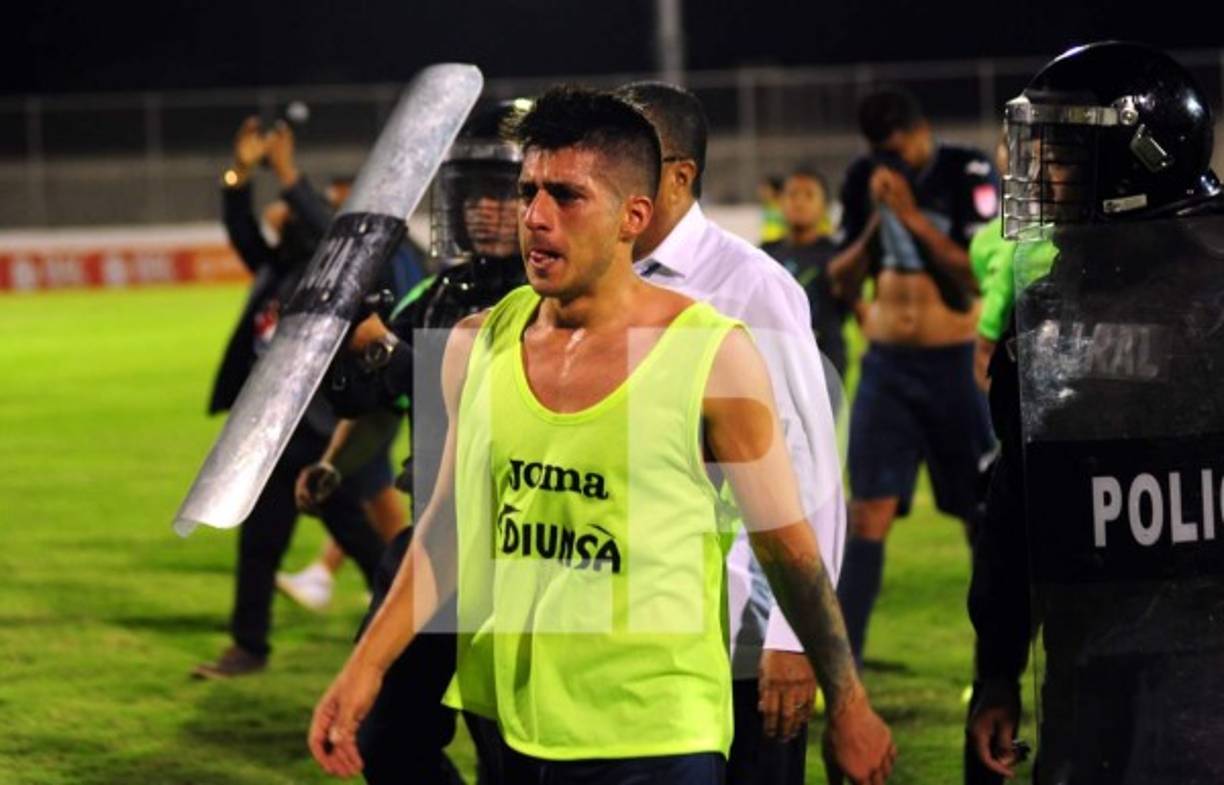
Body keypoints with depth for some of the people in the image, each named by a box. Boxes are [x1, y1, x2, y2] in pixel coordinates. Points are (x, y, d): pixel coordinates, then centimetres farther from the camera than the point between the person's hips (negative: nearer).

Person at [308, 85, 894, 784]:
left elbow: (789, 544, -2)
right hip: (499, 723, 4)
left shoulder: (712, 357, -9)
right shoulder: (476, 345, 2)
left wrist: (848, 706, 4)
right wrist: (367, 667, 5)